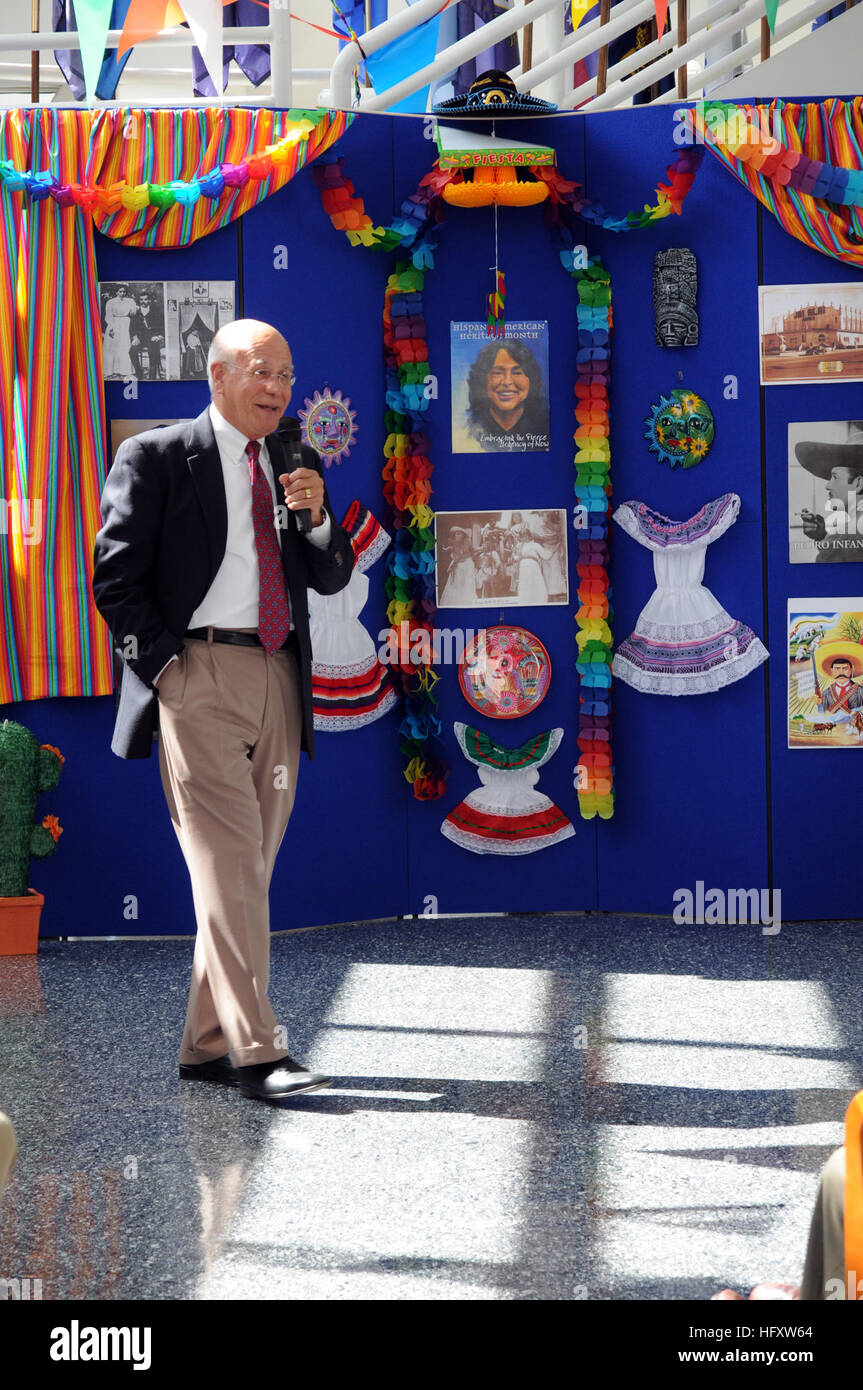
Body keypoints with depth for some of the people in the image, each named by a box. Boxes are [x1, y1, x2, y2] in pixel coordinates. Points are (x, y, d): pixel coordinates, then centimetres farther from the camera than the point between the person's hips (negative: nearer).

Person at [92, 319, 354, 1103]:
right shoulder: (155, 458, 1)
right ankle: (255, 1052, -13)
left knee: (248, 870, 7)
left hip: (278, 682, 6)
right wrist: (169, 668, -10)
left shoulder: (296, 467, 17)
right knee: (228, 867, -12)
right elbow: (117, 579, -3)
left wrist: (317, 517, -5)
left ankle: (206, 1046, 16)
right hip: (199, 674, -6)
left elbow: (331, 579, 14)